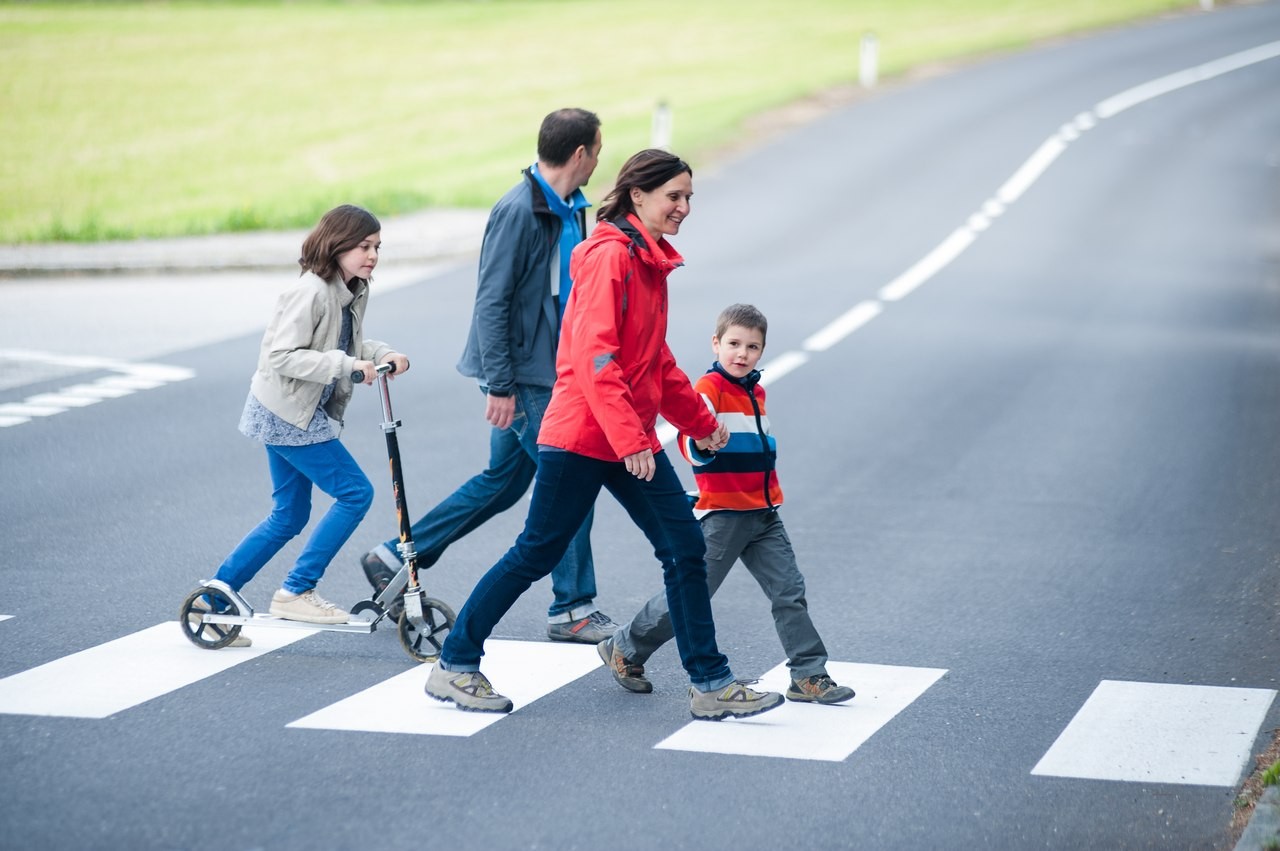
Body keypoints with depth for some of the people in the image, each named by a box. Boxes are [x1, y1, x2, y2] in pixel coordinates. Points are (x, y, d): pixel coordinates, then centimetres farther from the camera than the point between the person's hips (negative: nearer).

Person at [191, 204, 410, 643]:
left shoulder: (353, 293, 6)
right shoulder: (310, 291, -21)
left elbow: (349, 344, 18)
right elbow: (283, 357, -25)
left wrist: (382, 354, -2)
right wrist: (345, 364, -31)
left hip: (295, 416, 10)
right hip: (288, 414, -10)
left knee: (288, 518, 14)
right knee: (355, 492, -9)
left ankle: (212, 599, 20)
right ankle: (295, 592, -3)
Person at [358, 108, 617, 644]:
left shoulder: (570, 209, 10)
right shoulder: (518, 211, -18)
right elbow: (491, 302, -20)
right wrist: (500, 386, -21)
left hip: (548, 371, 9)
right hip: (523, 377, -9)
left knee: (503, 482, 16)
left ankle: (394, 558, 25)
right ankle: (572, 610, 8)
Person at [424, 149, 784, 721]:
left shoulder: (650, 261, 14)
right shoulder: (609, 256, -15)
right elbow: (595, 356, -23)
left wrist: (700, 422, 28)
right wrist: (630, 440, -27)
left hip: (633, 441, 9)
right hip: (581, 436, -9)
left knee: (686, 549, 2)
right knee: (537, 554, 0)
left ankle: (710, 684, 6)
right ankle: (454, 667, 13)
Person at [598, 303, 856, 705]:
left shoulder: (755, 391, 13)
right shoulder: (710, 387, -12)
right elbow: (694, 448, -24)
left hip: (763, 514, 7)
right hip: (723, 513, -7)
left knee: (789, 590, -1)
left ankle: (808, 676, 2)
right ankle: (624, 649, 15)